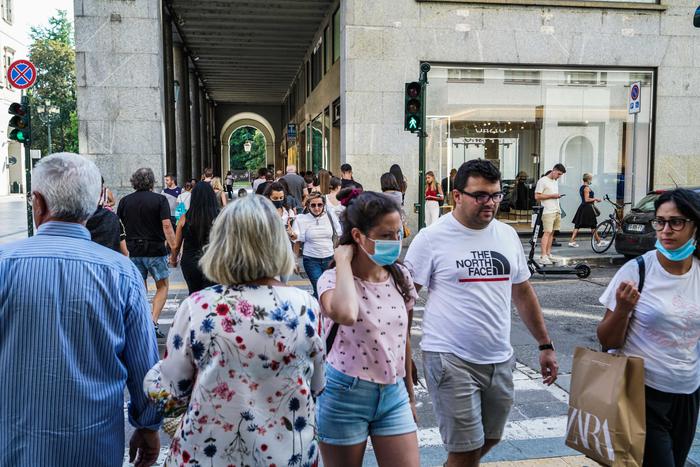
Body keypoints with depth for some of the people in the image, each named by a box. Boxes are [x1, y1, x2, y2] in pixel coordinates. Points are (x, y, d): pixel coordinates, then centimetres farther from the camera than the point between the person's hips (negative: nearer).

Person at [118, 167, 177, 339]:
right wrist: (174, 248, -13)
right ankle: (153, 321, -4)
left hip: (134, 251, 3)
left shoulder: (125, 201, 5)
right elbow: (167, 226, -14)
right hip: (156, 250, -3)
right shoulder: (159, 199, -5)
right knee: (162, 287, 11)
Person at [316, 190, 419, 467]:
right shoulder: (334, 279, -15)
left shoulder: (401, 277, 0)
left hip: (394, 394, 4)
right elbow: (345, 315, -40)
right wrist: (343, 261, -25)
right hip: (345, 395, -4)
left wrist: (410, 393, 18)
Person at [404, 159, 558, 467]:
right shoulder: (431, 239, -9)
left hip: (500, 360, 6)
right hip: (451, 360, -6)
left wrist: (545, 345, 15)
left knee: (490, 439, 21)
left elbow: (523, 293, 15)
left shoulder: (507, 235, 7)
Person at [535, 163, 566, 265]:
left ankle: (548, 254, 13)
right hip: (548, 211, -8)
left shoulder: (555, 182, 21)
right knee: (547, 232, -14)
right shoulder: (542, 181, -6)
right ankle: (543, 257, -17)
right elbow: (537, 196, -11)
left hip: (556, 211, 8)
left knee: (552, 232, 8)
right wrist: (552, 196, -13)